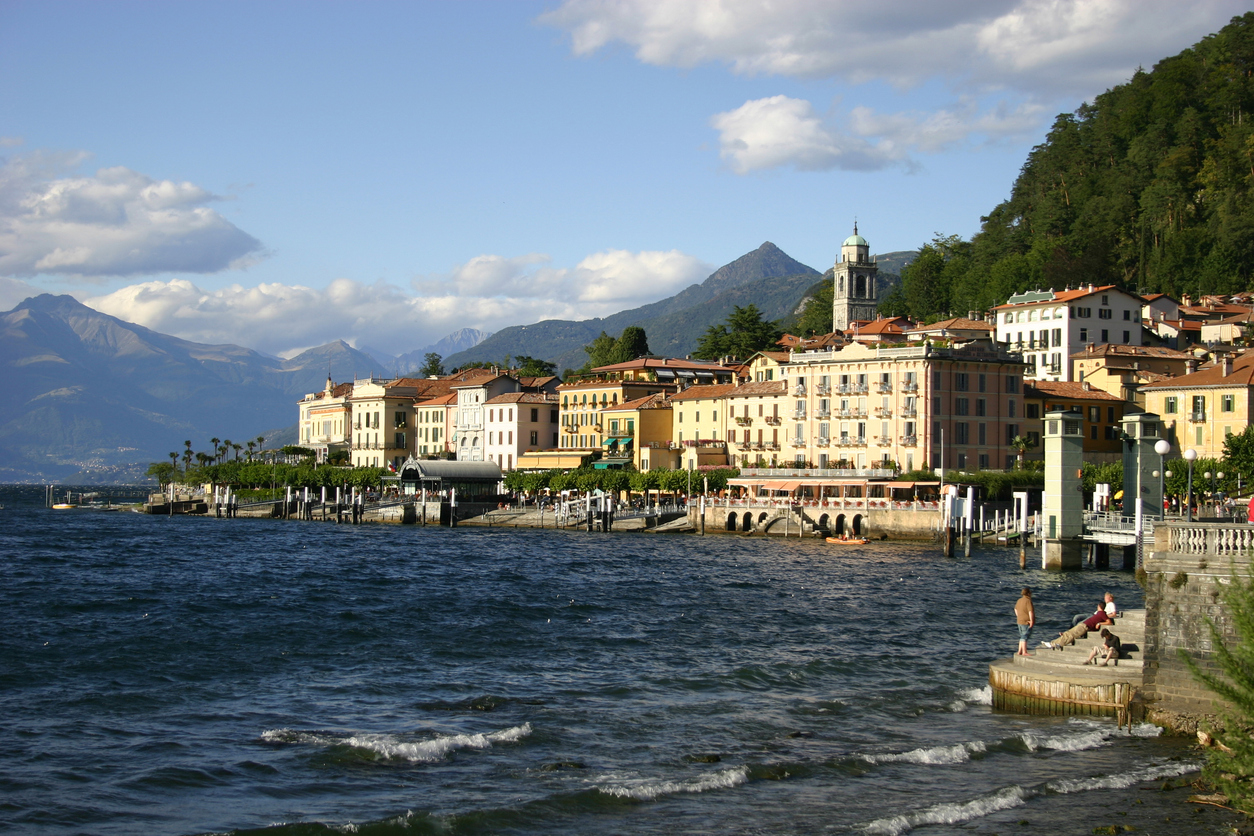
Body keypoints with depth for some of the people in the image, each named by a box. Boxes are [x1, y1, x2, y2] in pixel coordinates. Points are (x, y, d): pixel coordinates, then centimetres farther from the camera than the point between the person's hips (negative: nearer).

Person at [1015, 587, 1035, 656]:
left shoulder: (1019, 600, 10)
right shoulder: (1028, 601, -17)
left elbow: (1016, 609, 22)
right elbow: (1030, 611, -22)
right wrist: (1031, 620, -18)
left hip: (1020, 621, 9)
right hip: (1027, 622, -9)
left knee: (1022, 637, 15)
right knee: (1025, 637, -7)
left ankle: (1020, 651, 17)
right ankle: (1024, 652, -6)